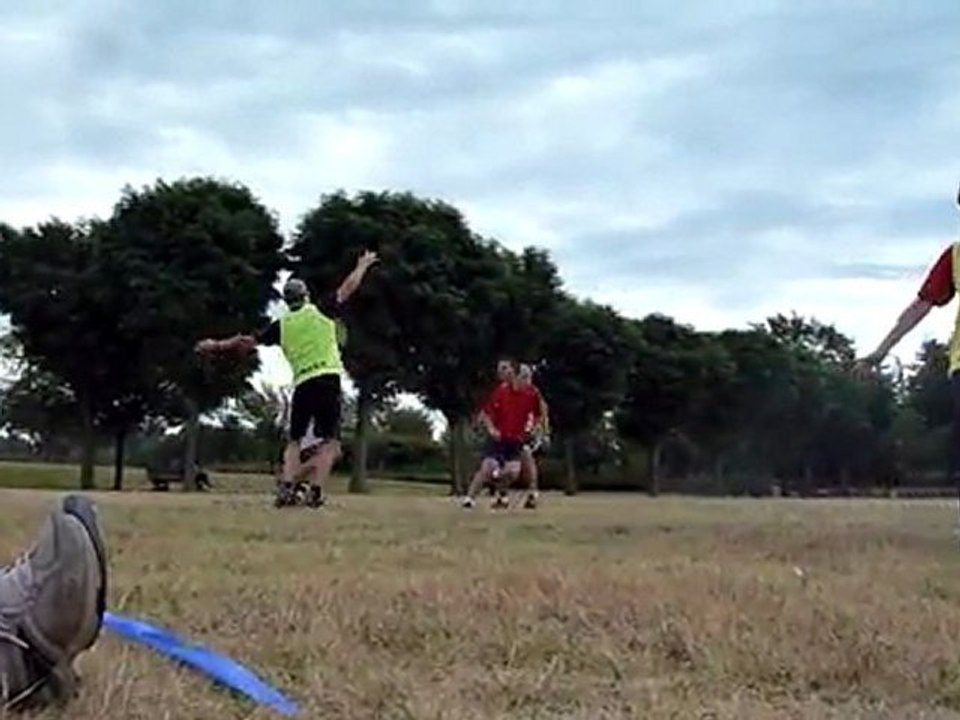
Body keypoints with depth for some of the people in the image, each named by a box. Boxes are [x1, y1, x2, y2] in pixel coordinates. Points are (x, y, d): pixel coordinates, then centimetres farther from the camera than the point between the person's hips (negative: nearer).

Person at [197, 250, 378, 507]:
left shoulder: (281, 325, 12)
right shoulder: (320, 310, 6)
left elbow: (246, 341, 17)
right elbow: (348, 287, 15)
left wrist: (217, 345, 31)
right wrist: (362, 266, 33)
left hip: (302, 384, 3)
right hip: (328, 378, -2)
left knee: (294, 440, 14)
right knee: (330, 441, -1)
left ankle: (287, 487, -3)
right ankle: (316, 491, -14)